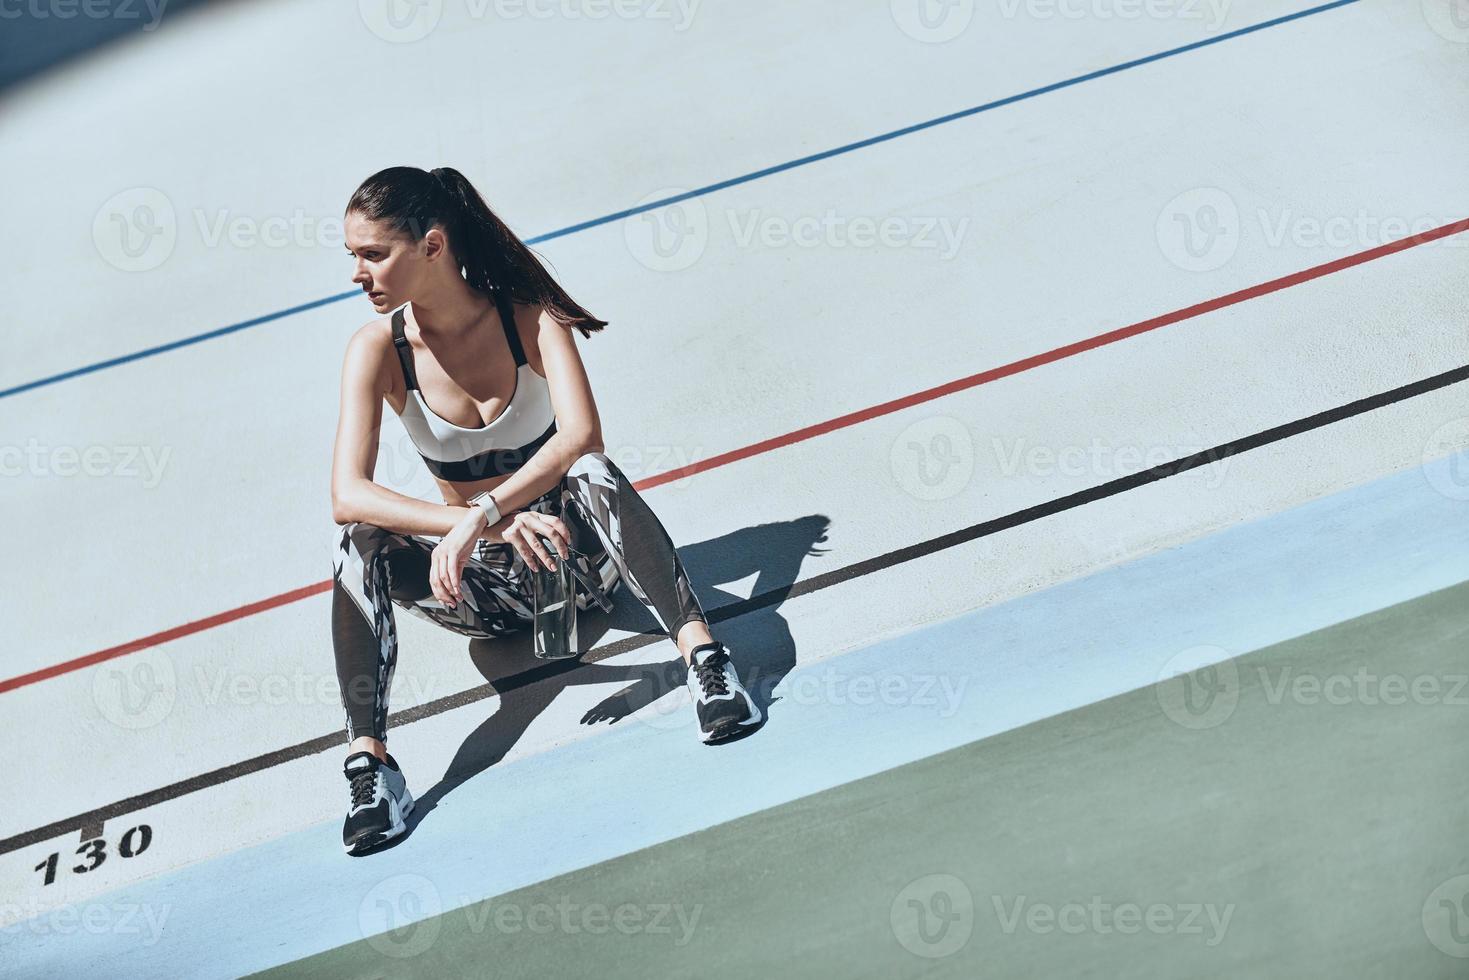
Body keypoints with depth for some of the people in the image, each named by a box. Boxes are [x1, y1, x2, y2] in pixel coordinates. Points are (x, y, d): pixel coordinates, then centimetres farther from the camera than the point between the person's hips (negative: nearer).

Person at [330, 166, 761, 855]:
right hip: (482, 584, 2)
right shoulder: (377, 350, -9)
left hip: (573, 555, -2)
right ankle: (368, 759, -32)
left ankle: (701, 653, -44)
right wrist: (482, 525, -37)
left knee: (590, 472, -33)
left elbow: (581, 434, -29)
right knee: (358, 541, -25)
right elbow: (347, 495, -23)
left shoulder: (528, 315, -12)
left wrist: (481, 514, -41)